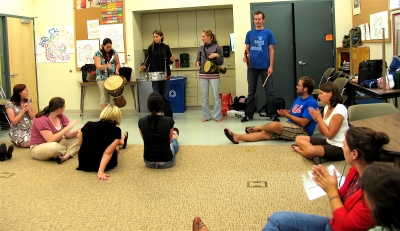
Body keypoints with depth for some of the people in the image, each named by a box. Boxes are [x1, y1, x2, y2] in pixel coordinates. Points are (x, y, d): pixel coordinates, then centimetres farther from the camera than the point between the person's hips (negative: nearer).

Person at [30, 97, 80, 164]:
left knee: (77, 139, -8)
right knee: (54, 147, -41)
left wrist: (77, 131, -25)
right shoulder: (41, 120, -23)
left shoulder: (61, 116, -2)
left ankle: (65, 157, -29)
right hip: (39, 148, -8)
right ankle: (70, 153, -10)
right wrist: (68, 127, -29)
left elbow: (67, 134, -4)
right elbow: (51, 140, -31)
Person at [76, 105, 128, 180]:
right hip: (104, 165, -3)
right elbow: (108, 152, -27)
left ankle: (120, 142, 60)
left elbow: (80, 143, 2)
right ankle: (121, 141, 61)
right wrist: (100, 172, -26)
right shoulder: (115, 131, -21)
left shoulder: (88, 125, -13)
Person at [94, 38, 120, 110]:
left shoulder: (114, 52, 5)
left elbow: (117, 63, 14)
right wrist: (106, 66, -34)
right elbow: (98, 66, -15)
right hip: (102, 77, -2)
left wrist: (117, 70, -6)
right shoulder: (98, 54, -5)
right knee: (104, 96, -2)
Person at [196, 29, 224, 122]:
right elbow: (198, 59, 16)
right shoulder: (201, 48, 8)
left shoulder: (217, 47, -2)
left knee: (216, 97, 2)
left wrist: (217, 56, -19)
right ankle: (206, 116, 17)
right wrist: (197, 63, -6)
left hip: (214, 75, -3)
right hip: (203, 75, 4)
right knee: (204, 97, 7)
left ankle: (217, 116, 12)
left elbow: (221, 62, -1)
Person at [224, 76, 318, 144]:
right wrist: (285, 112, -7)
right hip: (291, 127, 8)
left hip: (302, 131, -8)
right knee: (265, 133, -11)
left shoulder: (311, 103, -13)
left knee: (274, 125, -27)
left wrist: (286, 115, -13)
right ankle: (237, 137, -19)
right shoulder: (298, 99, 16)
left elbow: (303, 122, -19)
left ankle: (256, 128, 5)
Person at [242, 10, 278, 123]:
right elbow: (247, 49, 10)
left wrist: (271, 66, -9)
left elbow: (271, 50, -1)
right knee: (251, 92, 9)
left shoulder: (268, 33, 1)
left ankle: (273, 114, 10)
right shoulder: (249, 33, 7)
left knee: (269, 91, 2)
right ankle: (248, 114, 16)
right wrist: (245, 57, -12)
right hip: (252, 66, 2)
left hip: (265, 66, -2)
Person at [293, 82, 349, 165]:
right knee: (299, 139, 2)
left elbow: (329, 135, -20)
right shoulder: (327, 107, 8)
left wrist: (319, 117, -15)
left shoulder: (339, 110, -20)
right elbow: (323, 132, 10)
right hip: (328, 142, 10)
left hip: (339, 148, -10)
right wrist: (317, 120, -7)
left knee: (311, 151, -36)